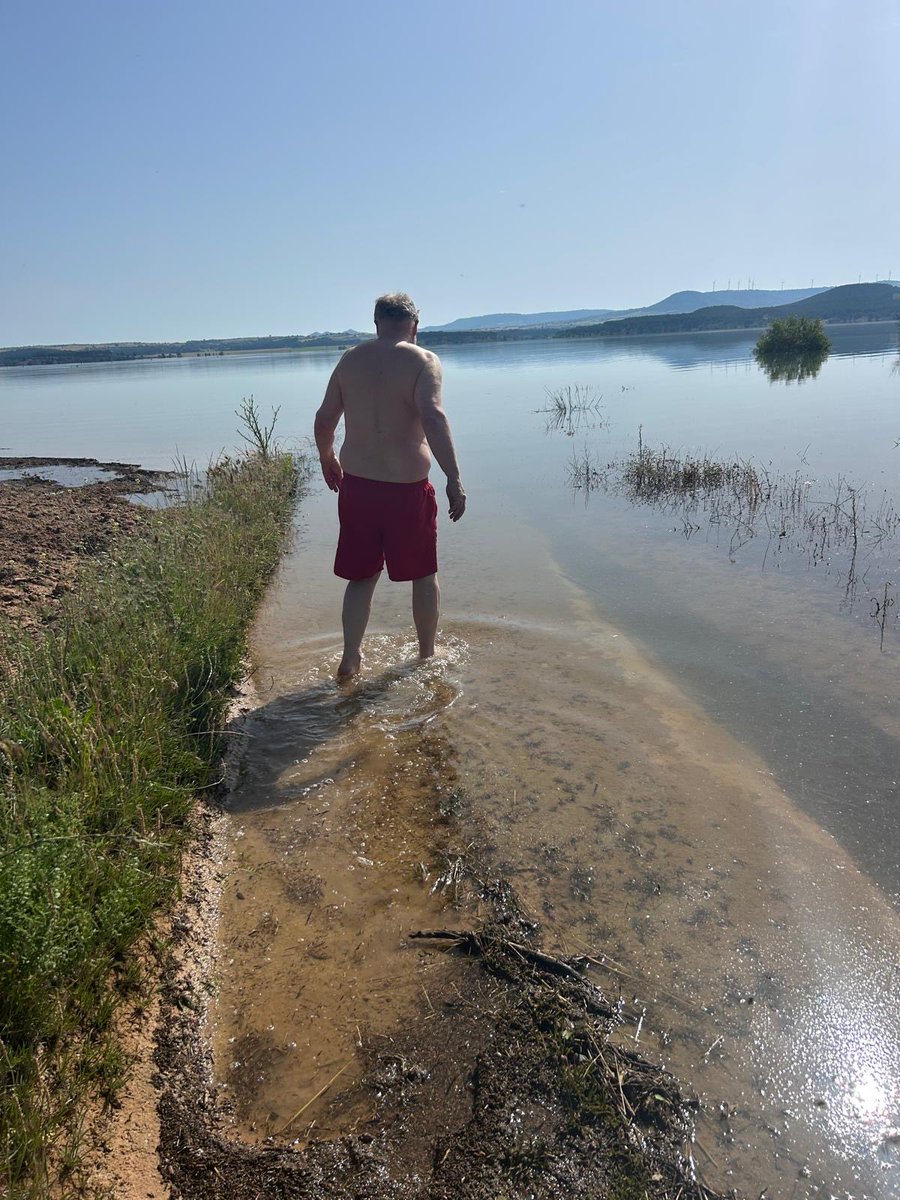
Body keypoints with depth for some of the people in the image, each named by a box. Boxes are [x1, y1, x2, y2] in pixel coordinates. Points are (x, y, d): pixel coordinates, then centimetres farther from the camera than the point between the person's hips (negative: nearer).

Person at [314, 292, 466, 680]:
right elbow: (433, 417, -23)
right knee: (424, 574, 15)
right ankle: (427, 655, 28)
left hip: (356, 484, 4)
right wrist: (454, 480, -23)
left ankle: (350, 659, 17)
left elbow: (324, 419, 10)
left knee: (361, 576, 17)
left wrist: (326, 459, 28)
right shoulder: (423, 361, -7)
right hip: (407, 487, -4)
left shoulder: (350, 359, 7)